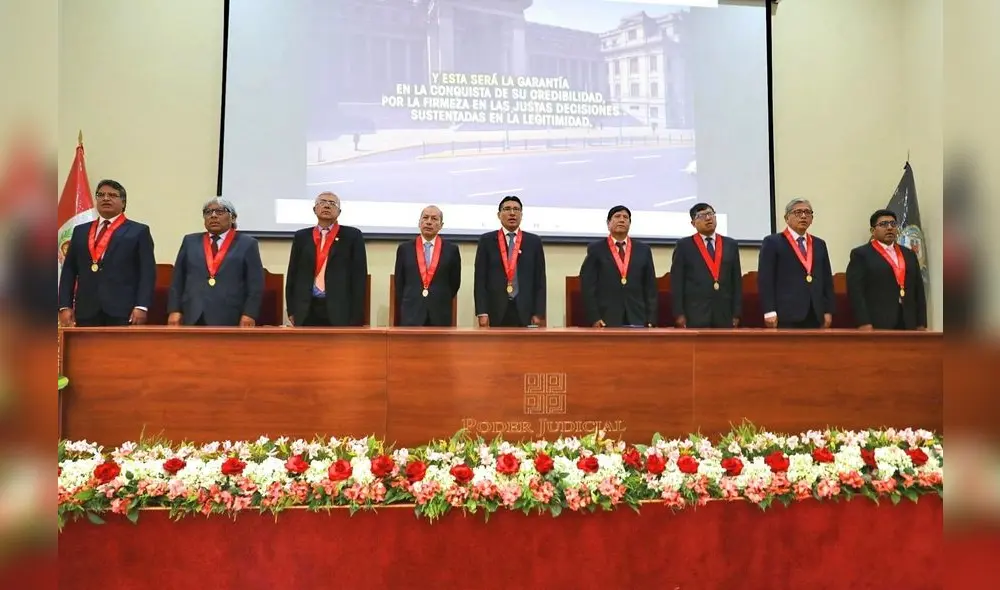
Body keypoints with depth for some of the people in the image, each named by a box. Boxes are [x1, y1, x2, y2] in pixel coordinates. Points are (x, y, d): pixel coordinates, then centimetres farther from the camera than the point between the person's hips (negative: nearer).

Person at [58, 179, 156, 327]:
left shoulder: (139, 231, 6)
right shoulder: (80, 231, 19)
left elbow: (147, 272, -1)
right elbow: (69, 270, 16)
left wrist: (141, 307, -12)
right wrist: (65, 306, 6)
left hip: (123, 311, -3)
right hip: (86, 310, 4)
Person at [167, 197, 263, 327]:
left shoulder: (247, 243, 5)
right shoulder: (190, 241, 15)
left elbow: (255, 285, 0)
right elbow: (177, 280, 14)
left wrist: (249, 315, -10)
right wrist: (174, 311, 4)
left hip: (229, 319, -3)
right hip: (192, 318, 3)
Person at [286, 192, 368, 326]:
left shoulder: (352, 235, 4)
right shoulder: (301, 236, 13)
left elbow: (359, 277, 0)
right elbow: (293, 274, 13)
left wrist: (356, 317, -7)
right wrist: (291, 311, 6)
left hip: (339, 311, -2)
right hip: (307, 311, 3)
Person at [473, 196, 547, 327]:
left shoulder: (534, 241, 9)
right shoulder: (486, 240, 7)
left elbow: (540, 280, 7)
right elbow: (480, 279, 2)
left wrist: (539, 314, -1)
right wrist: (482, 313, -6)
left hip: (525, 312, 1)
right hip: (496, 312, -1)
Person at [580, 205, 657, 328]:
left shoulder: (643, 250, 12)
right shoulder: (596, 249, 5)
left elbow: (650, 288, 11)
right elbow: (588, 286, 0)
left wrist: (651, 320, 2)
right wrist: (594, 318, -9)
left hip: (637, 319, 2)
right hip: (606, 320, -2)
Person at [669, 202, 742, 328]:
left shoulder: (731, 245, 13)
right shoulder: (684, 246, 4)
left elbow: (737, 281, 12)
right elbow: (677, 283, 0)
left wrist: (736, 313, 5)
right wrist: (679, 314, -8)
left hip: (724, 315, 3)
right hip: (694, 315, -3)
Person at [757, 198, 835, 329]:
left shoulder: (819, 244, 18)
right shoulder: (772, 242, 1)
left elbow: (827, 280, 17)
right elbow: (765, 279, -6)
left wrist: (828, 311, 9)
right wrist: (769, 312, -13)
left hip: (814, 316, 5)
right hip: (786, 315, -5)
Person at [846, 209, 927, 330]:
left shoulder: (909, 254, 20)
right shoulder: (861, 254, 1)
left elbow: (918, 291, 18)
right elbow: (855, 291, -8)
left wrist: (921, 324, 10)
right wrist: (864, 323, -17)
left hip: (907, 324, 6)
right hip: (876, 324, -6)